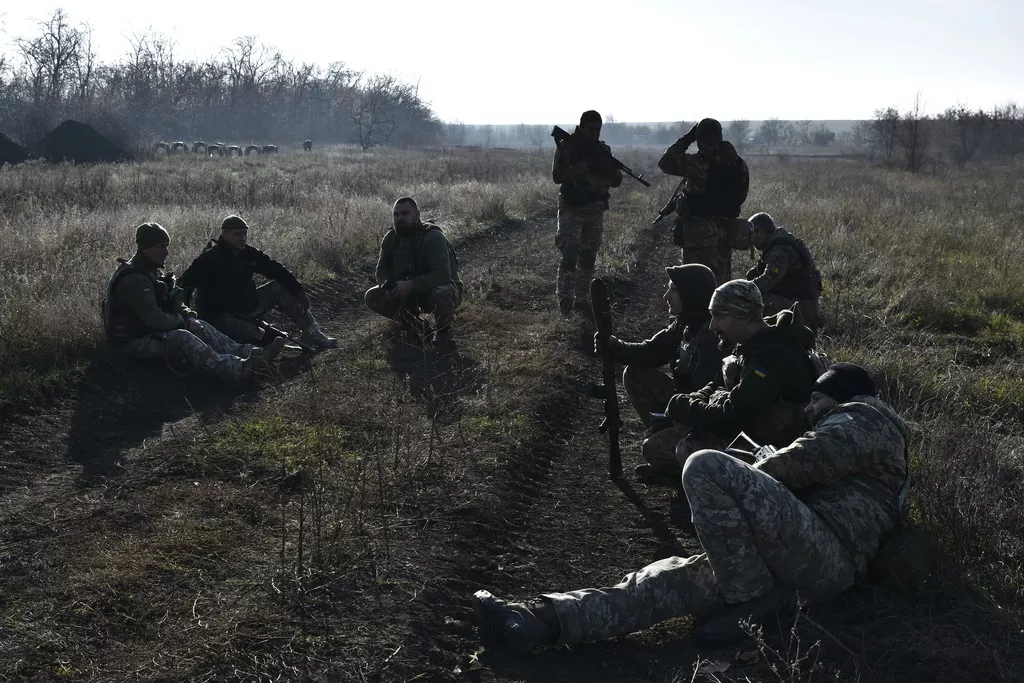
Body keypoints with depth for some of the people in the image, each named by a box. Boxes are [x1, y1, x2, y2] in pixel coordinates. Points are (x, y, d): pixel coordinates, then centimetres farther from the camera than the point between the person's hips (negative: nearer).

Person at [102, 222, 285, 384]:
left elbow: (173, 302, 15)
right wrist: (182, 319, -10)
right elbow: (155, 319, -29)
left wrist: (189, 316, -7)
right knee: (181, 338, -32)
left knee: (200, 327, -2)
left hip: (149, 330, 11)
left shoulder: (152, 271, 11)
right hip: (132, 341, -11)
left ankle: (249, 353, -17)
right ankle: (240, 370, -47)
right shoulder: (134, 279, -24)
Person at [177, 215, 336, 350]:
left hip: (247, 306, 7)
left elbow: (276, 270, 5)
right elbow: (185, 284, -20)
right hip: (222, 317, -7)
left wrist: (298, 290, -3)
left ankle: (311, 333, -3)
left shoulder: (249, 253, 2)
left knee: (279, 287, -1)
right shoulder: (209, 259, -16)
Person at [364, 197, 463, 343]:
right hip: (409, 295, 6)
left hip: (436, 288, -6)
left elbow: (443, 274, -32)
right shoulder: (391, 238, -4)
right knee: (372, 297, -13)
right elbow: (382, 270, 3)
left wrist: (410, 285, -39)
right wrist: (387, 287, -21)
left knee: (442, 295, -41)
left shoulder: (433, 237, -24)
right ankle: (412, 323, 10)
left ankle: (445, 326, -5)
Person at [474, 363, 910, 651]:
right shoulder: (861, 433, 40)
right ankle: (538, 622, -20)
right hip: (823, 571, 9)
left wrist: (734, 489, 8)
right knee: (674, 578, -7)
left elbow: (804, 462, -5)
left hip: (825, 553, -9)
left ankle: (752, 599, -15)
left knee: (707, 468, -21)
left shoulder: (862, 417, 11)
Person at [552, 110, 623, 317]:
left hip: (596, 211, 5)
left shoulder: (603, 150, 9)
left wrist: (607, 167, -14)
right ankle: (565, 300, -16)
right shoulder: (566, 147, -3)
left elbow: (617, 181, 8)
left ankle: (583, 298, 22)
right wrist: (582, 166, -24)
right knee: (570, 255, -15)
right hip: (571, 209, -5)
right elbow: (557, 176, -13)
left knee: (589, 257, 11)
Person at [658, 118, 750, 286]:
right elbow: (741, 196, 12)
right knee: (721, 280, 15)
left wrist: (686, 139, 6)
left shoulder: (695, 163, -13)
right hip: (727, 232, 5)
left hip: (698, 231, -5)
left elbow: (665, 162, 0)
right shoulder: (739, 164, 3)